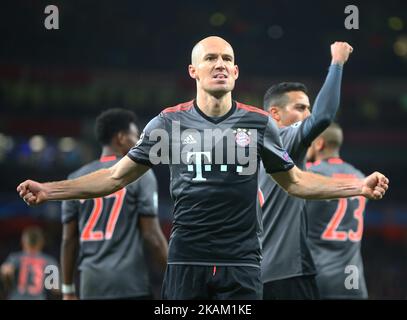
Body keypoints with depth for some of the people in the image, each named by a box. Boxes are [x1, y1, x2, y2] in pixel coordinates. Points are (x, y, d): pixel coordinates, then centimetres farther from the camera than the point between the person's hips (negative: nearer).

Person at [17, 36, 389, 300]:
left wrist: (360, 186, 4)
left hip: (241, 263, 0)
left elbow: (295, 182, 13)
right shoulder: (169, 122, 2)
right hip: (186, 261, 0)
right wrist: (49, 190, -2)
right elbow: (116, 176, 6)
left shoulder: (258, 122, 4)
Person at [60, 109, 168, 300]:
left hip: (92, 284, 5)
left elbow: (69, 239, 11)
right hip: (131, 283, -5)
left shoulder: (76, 179, 12)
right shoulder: (139, 174, -2)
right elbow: (151, 235, -6)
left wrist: (68, 289, 17)